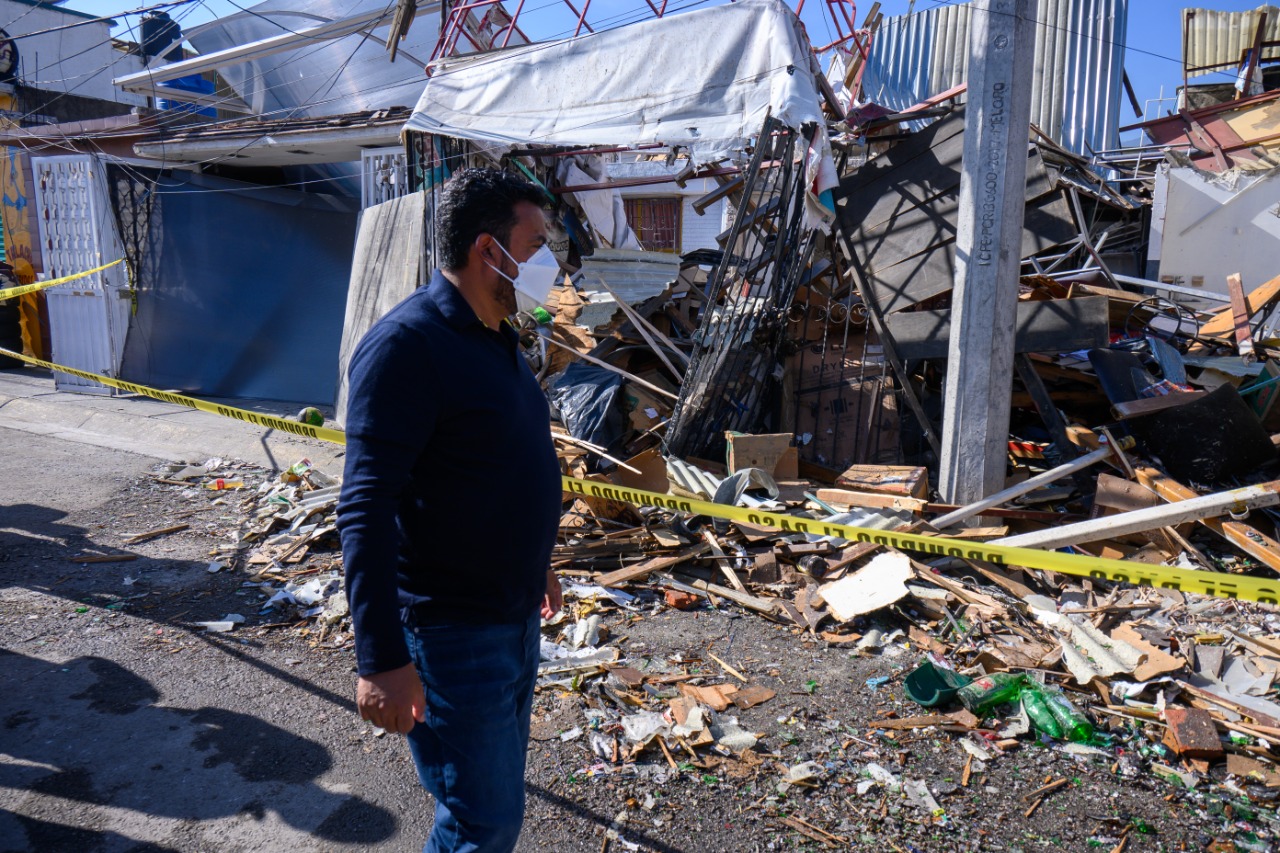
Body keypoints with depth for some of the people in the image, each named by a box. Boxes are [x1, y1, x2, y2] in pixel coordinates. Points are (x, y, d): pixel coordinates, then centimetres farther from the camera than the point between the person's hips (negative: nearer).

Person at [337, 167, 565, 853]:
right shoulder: (406, 344, -20)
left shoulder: (497, 339, 9)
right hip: (451, 634, -9)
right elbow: (365, 509, -24)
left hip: (516, 620, 9)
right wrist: (381, 659, -27)